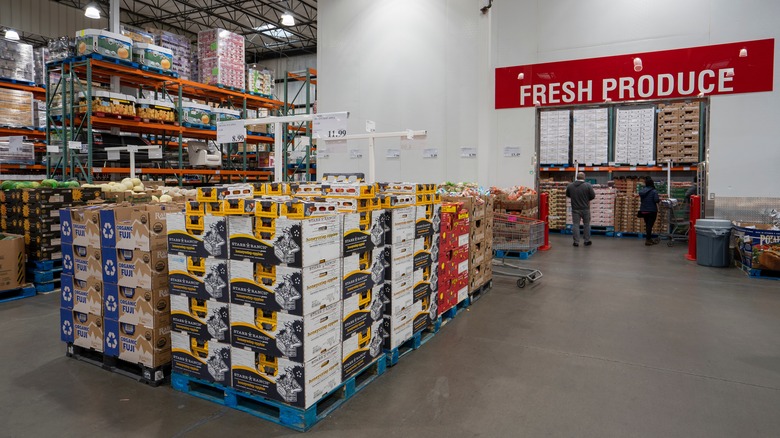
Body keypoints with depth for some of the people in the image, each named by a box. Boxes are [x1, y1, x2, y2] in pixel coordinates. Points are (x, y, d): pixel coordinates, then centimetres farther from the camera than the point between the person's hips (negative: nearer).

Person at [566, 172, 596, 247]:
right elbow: (593, 196, -6)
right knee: (586, 224, 12)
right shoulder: (588, 186, -12)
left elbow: (567, 195, 12)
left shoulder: (570, 186, -3)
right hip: (585, 209, -1)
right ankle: (587, 241, 20)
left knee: (575, 225, 6)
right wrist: (587, 199, 12)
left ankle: (576, 242, 6)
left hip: (575, 209, 1)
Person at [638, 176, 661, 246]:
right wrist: (660, 199, 0)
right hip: (652, 211, -5)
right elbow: (656, 200, -21)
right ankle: (648, 240, 3)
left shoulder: (642, 191, 0)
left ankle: (649, 239, 26)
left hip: (643, 211, 5)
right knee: (650, 225, 1)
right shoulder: (654, 191, -13)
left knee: (647, 225, 16)